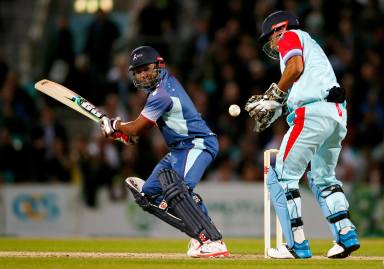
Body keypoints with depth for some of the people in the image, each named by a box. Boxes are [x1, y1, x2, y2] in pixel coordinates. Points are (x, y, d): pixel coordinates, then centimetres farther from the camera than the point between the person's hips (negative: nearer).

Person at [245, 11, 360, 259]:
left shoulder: (290, 36, 11)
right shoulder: (311, 45, 34)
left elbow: (296, 67, -9)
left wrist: (273, 96, 1)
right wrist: (272, 107, 15)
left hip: (312, 113, -9)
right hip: (338, 115, 9)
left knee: (282, 177, -4)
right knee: (322, 178, 23)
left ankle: (298, 245, -9)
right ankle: (346, 235, 10)